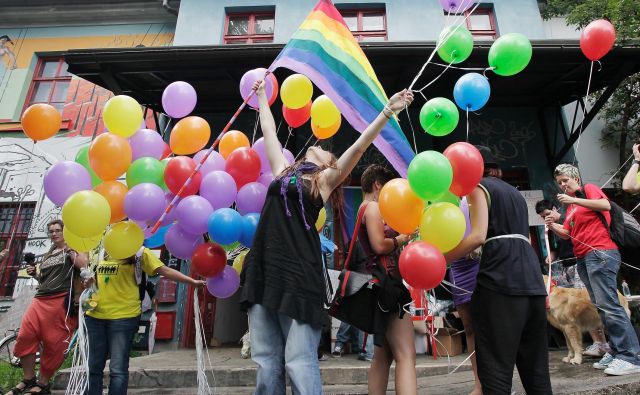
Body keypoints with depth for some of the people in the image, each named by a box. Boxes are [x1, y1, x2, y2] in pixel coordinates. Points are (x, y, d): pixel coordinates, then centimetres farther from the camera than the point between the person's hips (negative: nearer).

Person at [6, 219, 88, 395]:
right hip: (40, 300, 6)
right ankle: (28, 380, 12)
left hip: (62, 301, -6)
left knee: (53, 344, -3)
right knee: (25, 337, -5)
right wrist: (35, 274, 12)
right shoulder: (47, 255, 25)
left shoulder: (73, 249, 5)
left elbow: (84, 265, -15)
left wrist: (69, 249, -8)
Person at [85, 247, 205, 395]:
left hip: (124, 315, -5)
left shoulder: (138, 252, -4)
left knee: (118, 369, -1)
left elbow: (165, 270, -11)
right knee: (94, 366, 16)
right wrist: (89, 282, 3)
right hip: (95, 314, 6)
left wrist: (192, 281, -20)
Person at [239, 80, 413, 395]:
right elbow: (269, 132, 31)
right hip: (263, 269, 5)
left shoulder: (326, 179, 10)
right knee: (266, 362, 8)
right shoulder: (283, 171, 21)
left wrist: (388, 111, -3)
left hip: (298, 274, -4)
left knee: (299, 363, -3)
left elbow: (358, 146, 1)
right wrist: (262, 96, 42)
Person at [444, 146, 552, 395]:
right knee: (535, 366, 13)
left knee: (496, 366, -5)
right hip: (531, 278, 8)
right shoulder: (514, 192, 27)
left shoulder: (478, 187, 4)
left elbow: (478, 236, -11)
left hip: (500, 277, -8)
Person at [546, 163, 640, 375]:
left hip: (600, 253, -8)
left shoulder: (589, 189, 3)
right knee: (602, 306, 8)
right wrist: (552, 225, 2)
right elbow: (567, 233, 20)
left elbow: (606, 205, -17)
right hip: (583, 258, 8)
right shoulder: (571, 206, 22)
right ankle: (616, 352, 14)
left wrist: (574, 199, -18)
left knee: (608, 304, -13)